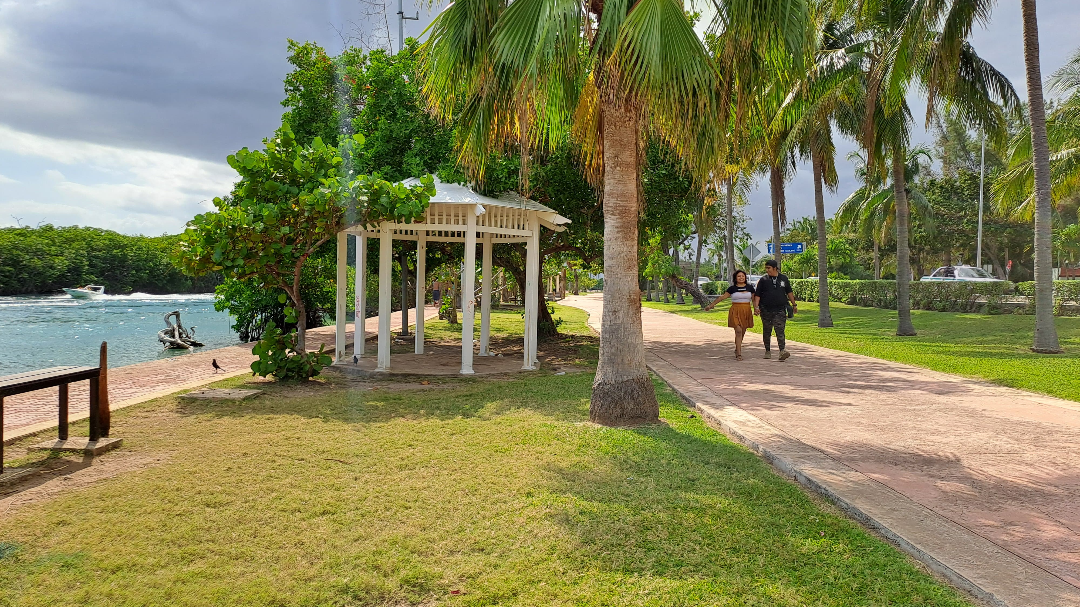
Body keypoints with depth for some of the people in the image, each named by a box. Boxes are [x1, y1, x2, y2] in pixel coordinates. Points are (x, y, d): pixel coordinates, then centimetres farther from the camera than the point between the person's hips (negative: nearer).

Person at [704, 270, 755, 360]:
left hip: (746, 311, 3)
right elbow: (722, 297, 3)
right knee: (738, 331, -14)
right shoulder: (732, 288, 2)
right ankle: (739, 354, -14)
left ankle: (737, 349, 29)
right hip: (735, 311, -3)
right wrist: (711, 305, 0)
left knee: (742, 332, 7)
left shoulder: (750, 287, 8)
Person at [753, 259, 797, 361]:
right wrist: (756, 307, -10)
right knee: (767, 331, 8)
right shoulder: (763, 280, 2)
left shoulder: (784, 279, 8)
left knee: (780, 330, -12)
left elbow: (789, 292, 19)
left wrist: (794, 305, 22)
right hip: (766, 310, 0)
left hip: (780, 310, 0)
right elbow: (757, 295, 1)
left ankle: (783, 351, -21)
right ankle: (767, 351, 20)